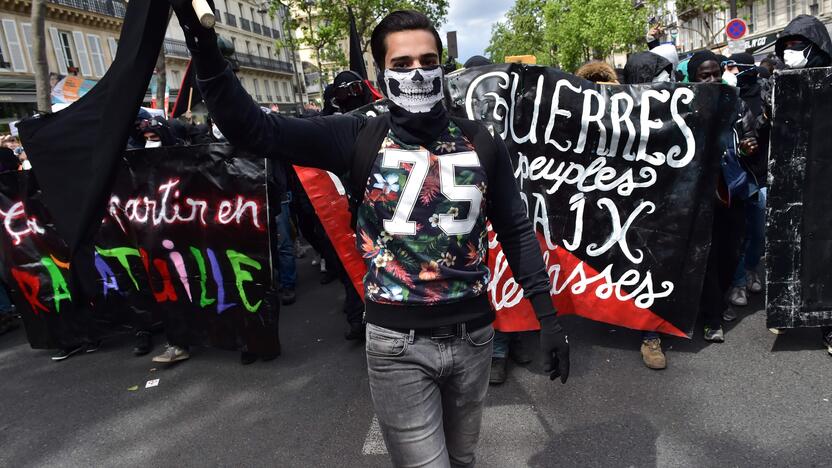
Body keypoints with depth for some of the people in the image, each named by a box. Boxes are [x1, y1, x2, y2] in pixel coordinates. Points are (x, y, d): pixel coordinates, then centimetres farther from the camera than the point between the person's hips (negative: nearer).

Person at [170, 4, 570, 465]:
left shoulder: (480, 143, 0)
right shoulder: (360, 138, -7)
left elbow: (516, 231, 5)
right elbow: (252, 129, -13)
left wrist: (547, 315, 3)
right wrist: (205, 49, -27)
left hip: (473, 335, 3)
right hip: (398, 344, -3)